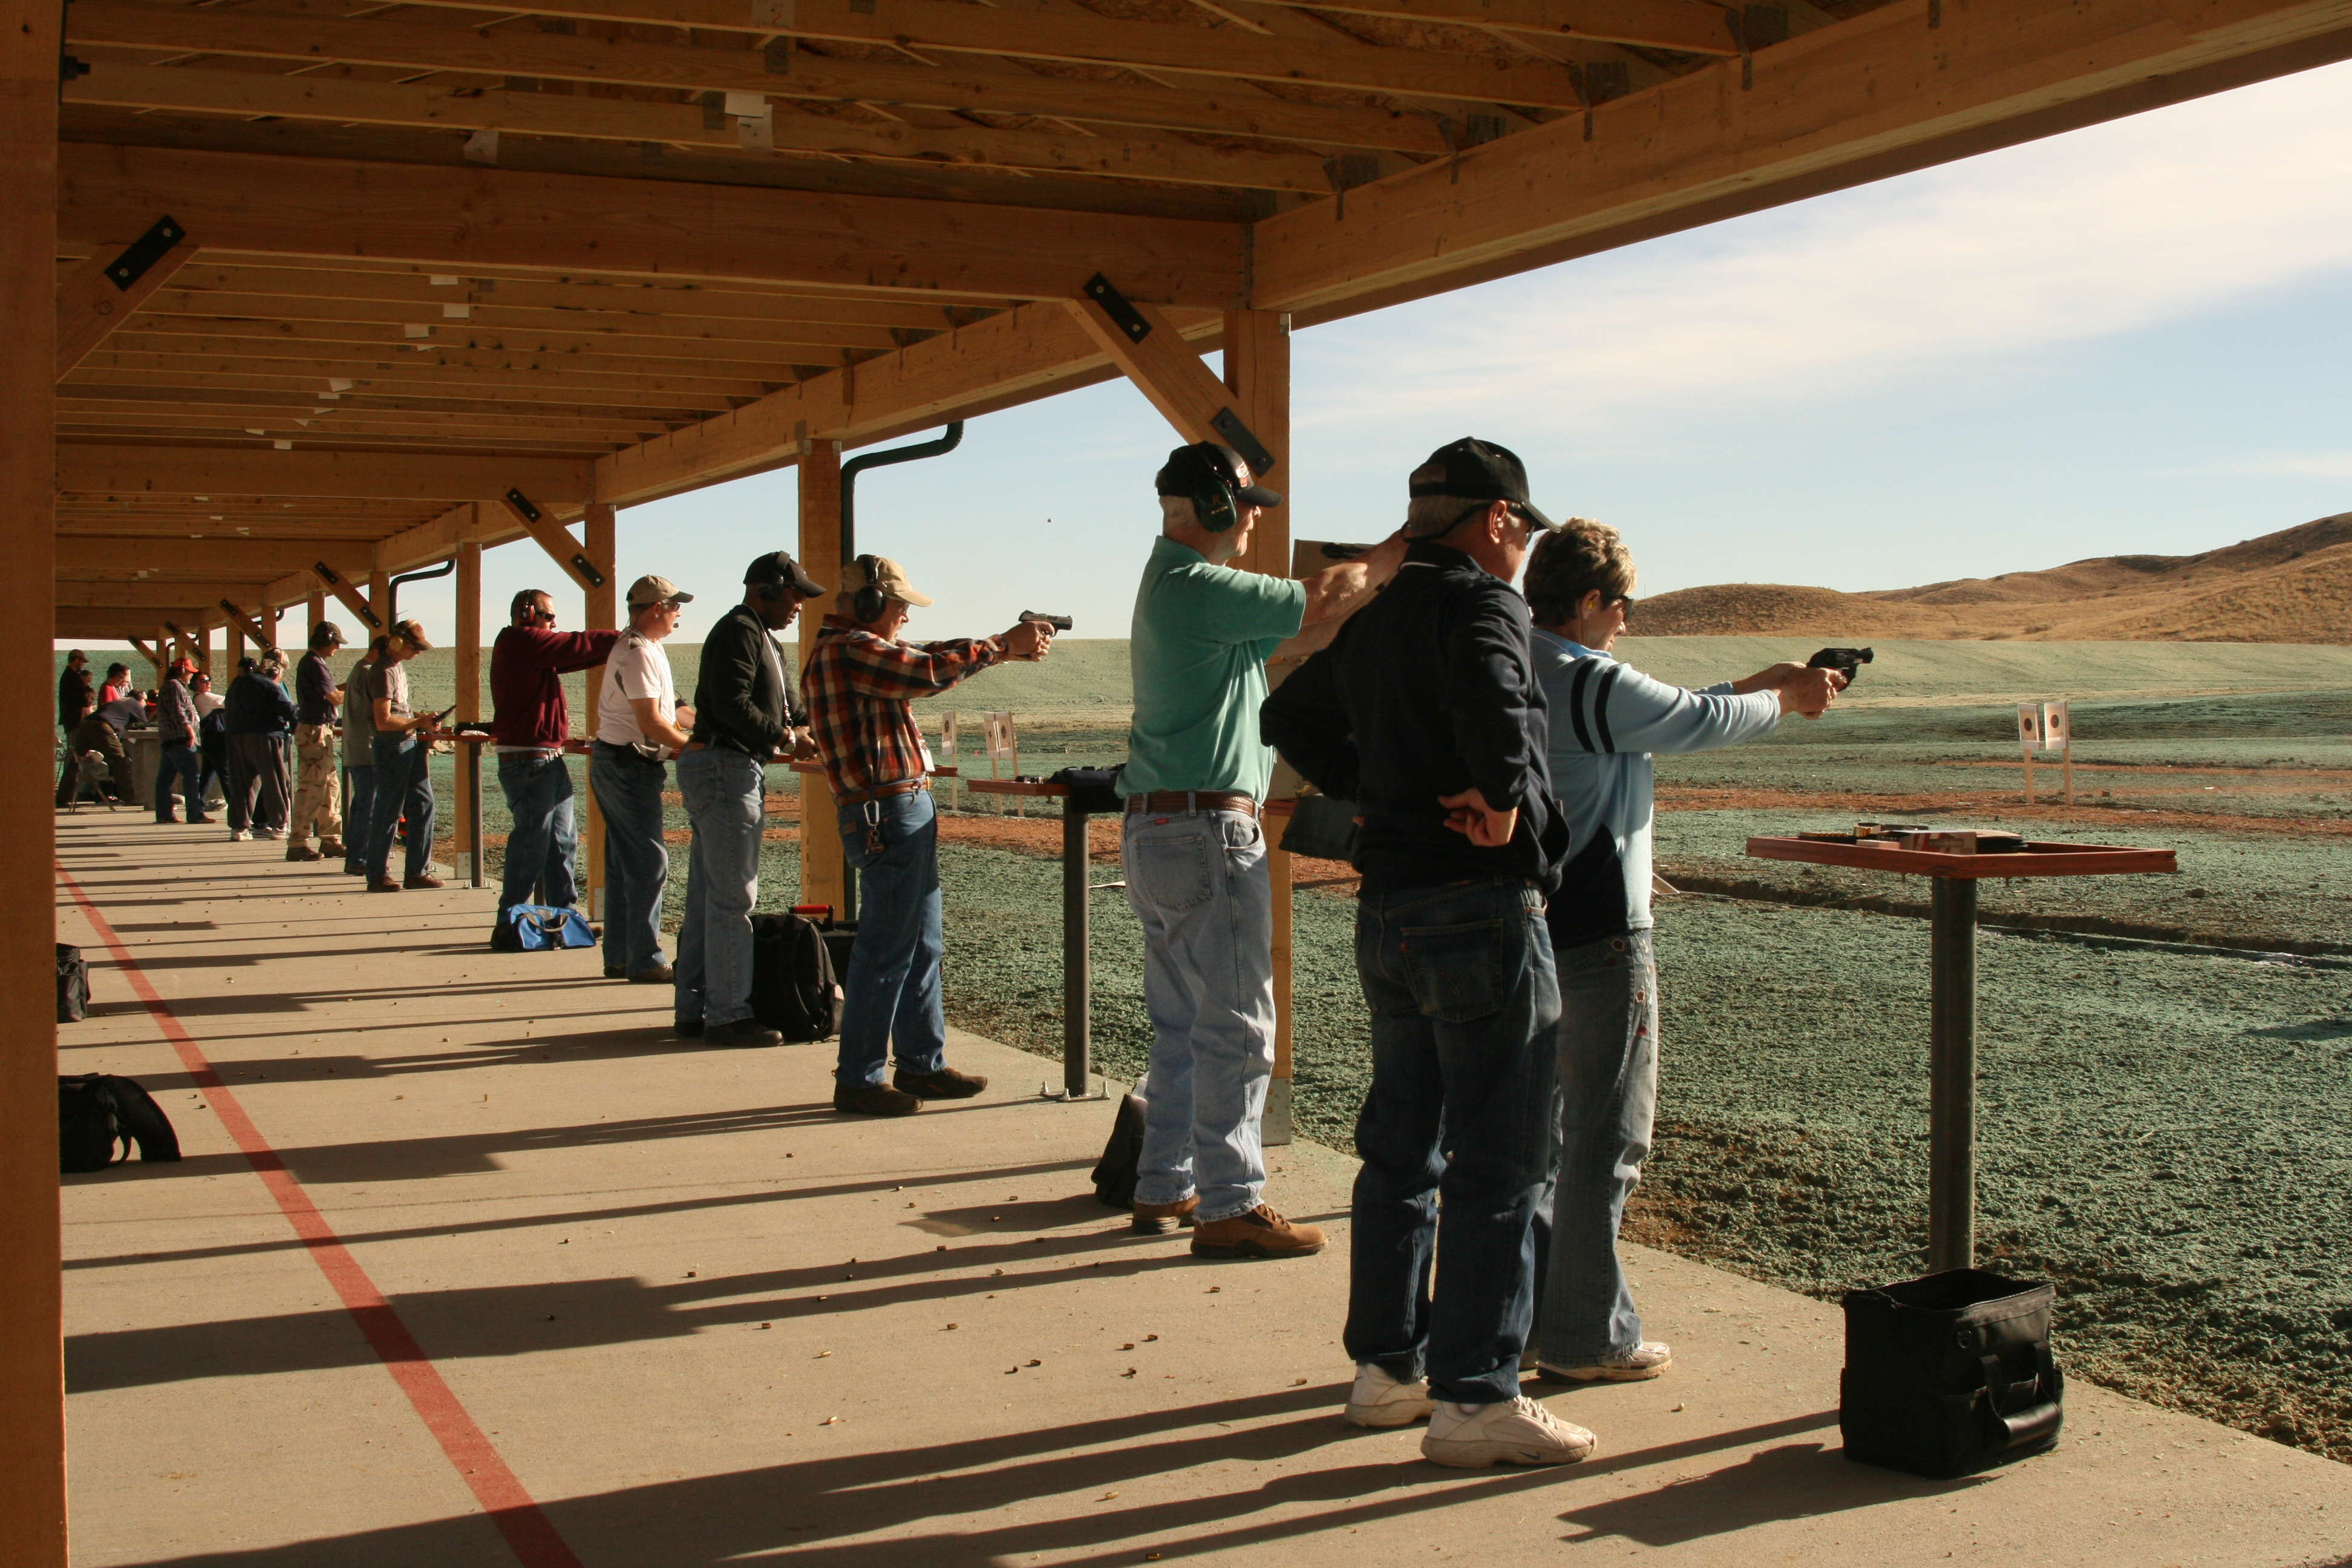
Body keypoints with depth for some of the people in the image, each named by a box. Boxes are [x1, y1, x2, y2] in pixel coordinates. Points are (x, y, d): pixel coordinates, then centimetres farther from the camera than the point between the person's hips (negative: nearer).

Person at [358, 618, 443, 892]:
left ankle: (418, 872, 13)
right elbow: (383, 721, -21)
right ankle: (378, 876, 5)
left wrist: (420, 717, 11)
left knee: (423, 805, 9)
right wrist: (418, 722, -15)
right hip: (393, 747, -10)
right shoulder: (384, 672, -15)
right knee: (387, 813, -3)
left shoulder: (397, 668, 15)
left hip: (411, 745, 10)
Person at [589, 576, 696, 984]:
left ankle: (618, 958, 19)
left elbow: (667, 706, 22)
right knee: (649, 862, -9)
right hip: (629, 765, -11)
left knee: (624, 863, 13)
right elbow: (651, 722, -22)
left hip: (613, 763, 11)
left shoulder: (644, 648, 17)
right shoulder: (639, 653, -17)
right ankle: (645, 961, -6)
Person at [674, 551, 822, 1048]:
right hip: (725, 768, -11)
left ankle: (694, 1009, 17)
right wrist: (783, 736, -15)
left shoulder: (760, 637, 22)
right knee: (732, 897, -9)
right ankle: (727, 1015, -6)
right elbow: (731, 704, -22)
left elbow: (788, 707, 24)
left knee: (707, 896, 12)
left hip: (735, 769, 11)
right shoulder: (739, 631, -11)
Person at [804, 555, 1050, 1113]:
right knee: (886, 949, -5)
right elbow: (931, 669, -22)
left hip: (908, 815, 11)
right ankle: (858, 1080, 2)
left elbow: (928, 655, 21)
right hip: (887, 817, -11)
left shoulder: (866, 648, 17)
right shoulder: (846, 650, -15)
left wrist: (1008, 644, 11)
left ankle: (922, 1063, 23)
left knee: (923, 945, 15)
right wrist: (1003, 646, -11)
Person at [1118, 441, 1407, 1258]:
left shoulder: (1172, 586, 17)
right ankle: (1230, 1206, 1)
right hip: (1207, 832, -10)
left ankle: (1164, 1188, 23)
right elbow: (1325, 600, -11)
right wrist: (1405, 545, 2)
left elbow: (1292, 608, 19)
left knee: (1183, 1026, 16)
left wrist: (1386, 557, 14)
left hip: (1154, 832, 10)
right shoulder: (1198, 590, -15)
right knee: (1234, 1029, -4)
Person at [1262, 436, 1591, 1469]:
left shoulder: (1375, 621, 14)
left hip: (1387, 912, 9)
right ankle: (1474, 1399, 2)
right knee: (1498, 1164, -2)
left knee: (1400, 1147, 16)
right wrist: (1503, 796, -20)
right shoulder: (1480, 605, -11)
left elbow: (1293, 714, 28)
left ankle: (1386, 1364, 25)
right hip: (1481, 910, -9)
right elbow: (1494, 699, -34)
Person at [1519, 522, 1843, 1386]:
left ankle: (1531, 1314, 24)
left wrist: (1759, 683, 21)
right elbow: (1702, 723, -5)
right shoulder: (1595, 684, -18)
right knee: (1606, 1142, 1)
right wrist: (1785, 700, 14)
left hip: (1530, 927, 9)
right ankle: (1586, 1337, 7)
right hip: (1598, 939, -9)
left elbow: (1666, 716, 18)